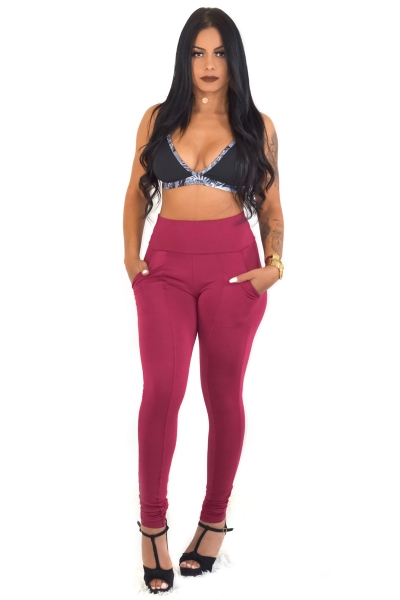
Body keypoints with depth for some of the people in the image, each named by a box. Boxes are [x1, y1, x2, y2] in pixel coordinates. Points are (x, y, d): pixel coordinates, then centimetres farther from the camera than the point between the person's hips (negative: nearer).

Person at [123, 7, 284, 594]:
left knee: (224, 393, 5)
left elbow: (271, 208, 10)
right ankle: (152, 525, 1)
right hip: (166, 265, 1)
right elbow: (137, 193, 15)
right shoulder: (158, 119, 10)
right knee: (162, 389, -12)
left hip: (232, 265, 0)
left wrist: (274, 263, -5)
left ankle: (214, 521, 19)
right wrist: (131, 254, 2)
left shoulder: (257, 126, 7)